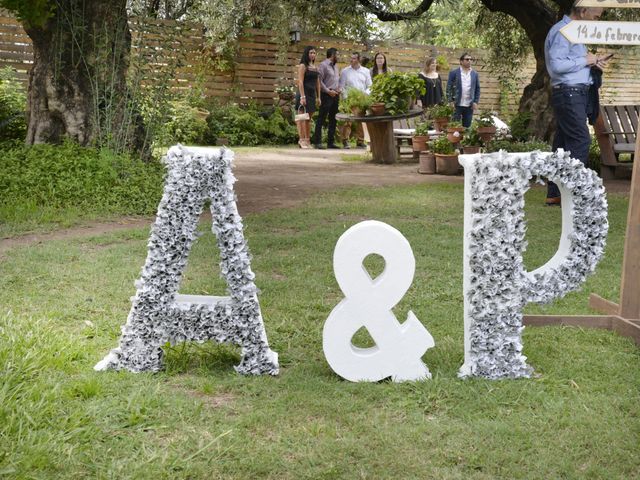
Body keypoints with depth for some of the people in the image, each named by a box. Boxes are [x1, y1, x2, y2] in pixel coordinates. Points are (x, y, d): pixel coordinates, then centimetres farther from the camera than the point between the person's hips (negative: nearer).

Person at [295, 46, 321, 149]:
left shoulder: (315, 67, 15)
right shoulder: (303, 66, -5)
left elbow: (317, 83, 17)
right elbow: (300, 82, -12)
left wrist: (318, 97, 13)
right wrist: (302, 96, -20)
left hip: (312, 95, 7)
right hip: (304, 93, -7)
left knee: (308, 118, 10)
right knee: (302, 117, -6)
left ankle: (307, 140, 13)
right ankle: (302, 139, -5)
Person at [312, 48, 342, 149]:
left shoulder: (335, 65, 18)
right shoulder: (323, 65, -6)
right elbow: (320, 81, -13)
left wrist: (338, 89, 7)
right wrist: (328, 91, -14)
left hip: (335, 95, 8)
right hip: (326, 95, -8)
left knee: (333, 119, 9)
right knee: (322, 118, -7)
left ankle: (331, 142, 13)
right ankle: (317, 142, -7)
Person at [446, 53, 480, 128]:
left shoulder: (475, 74, 9)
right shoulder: (454, 73, 0)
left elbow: (477, 89, 11)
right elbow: (449, 87, -2)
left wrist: (476, 102, 1)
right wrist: (450, 101, -9)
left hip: (469, 106, 3)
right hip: (457, 105, -3)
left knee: (467, 127, 5)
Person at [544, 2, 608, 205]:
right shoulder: (561, 31, -12)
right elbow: (556, 65, -22)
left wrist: (593, 63, 8)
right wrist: (585, 60, -13)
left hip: (576, 94, 10)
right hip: (568, 93, -10)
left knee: (563, 143, 8)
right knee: (580, 141, -13)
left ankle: (554, 194, 11)